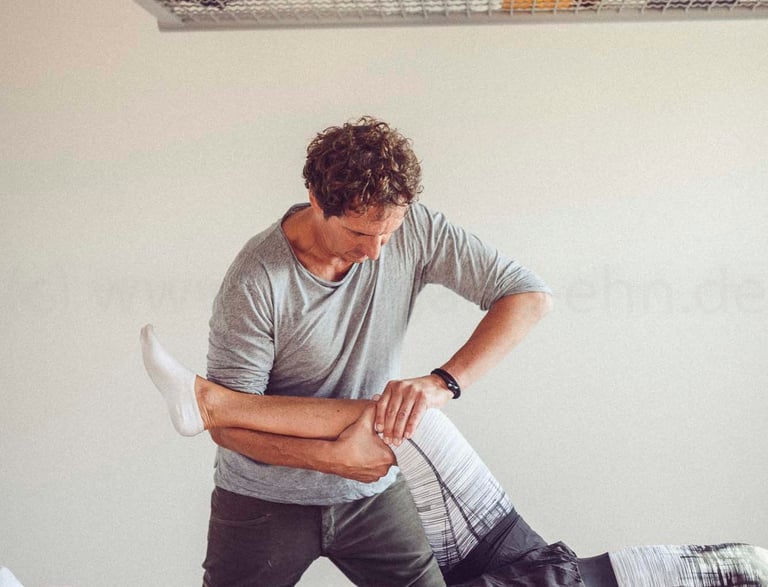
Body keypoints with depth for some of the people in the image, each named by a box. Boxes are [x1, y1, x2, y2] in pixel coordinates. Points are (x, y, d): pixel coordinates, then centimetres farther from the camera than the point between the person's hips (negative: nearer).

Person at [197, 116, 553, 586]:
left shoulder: (411, 229, -15)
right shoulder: (257, 279, -24)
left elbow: (531, 296, -17)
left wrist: (444, 381, -30)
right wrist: (333, 458, -33)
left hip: (374, 489, 3)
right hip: (266, 498, -2)